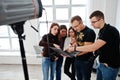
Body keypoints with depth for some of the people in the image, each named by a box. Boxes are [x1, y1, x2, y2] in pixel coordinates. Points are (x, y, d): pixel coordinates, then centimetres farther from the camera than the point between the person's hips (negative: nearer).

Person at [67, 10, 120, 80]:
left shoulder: (110, 30, -23)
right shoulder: (102, 31, 6)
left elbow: (93, 47, -27)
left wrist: (75, 48, -19)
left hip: (110, 66, -7)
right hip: (101, 64, 8)